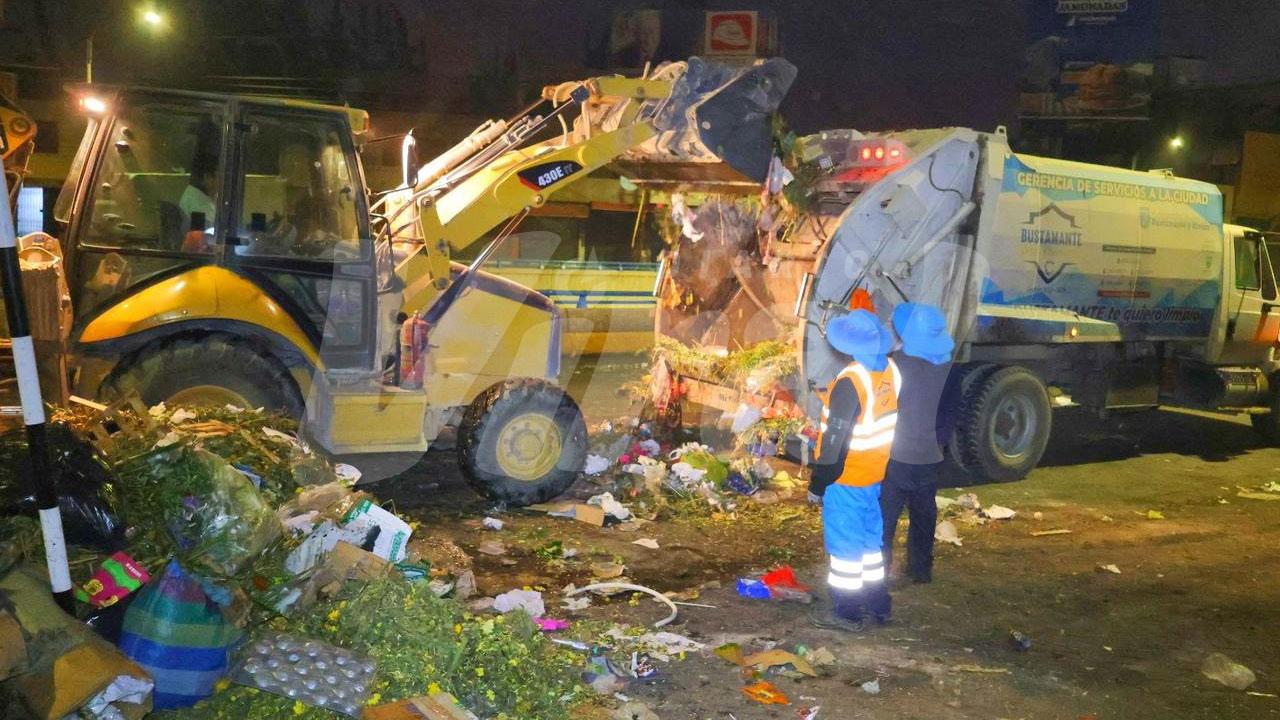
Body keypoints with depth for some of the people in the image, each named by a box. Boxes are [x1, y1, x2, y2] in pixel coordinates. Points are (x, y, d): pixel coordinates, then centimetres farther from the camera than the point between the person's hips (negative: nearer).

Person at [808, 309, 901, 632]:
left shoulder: (850, 383, -26)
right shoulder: (890, 370, -1)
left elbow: (835, 436, -21)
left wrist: (819, 479, -10)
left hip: (846, 476, -8)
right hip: (875, 473, 8)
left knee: (845, 544, 5)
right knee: (870, 539, 19)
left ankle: (847, 612, 15)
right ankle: (877, 605, 30)